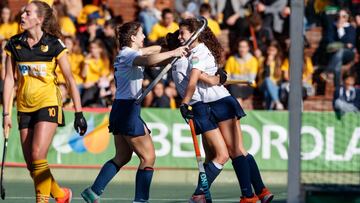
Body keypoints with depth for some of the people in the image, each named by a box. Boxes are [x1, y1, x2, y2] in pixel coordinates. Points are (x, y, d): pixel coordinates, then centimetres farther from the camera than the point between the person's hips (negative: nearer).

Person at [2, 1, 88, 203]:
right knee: (31, 164, 3)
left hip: (48, 104, -5)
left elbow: (70, 79, -3)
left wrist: (79, 113, -6)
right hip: (25, 108, 5)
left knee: (37, 155, -19)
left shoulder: (54, 44, -6)